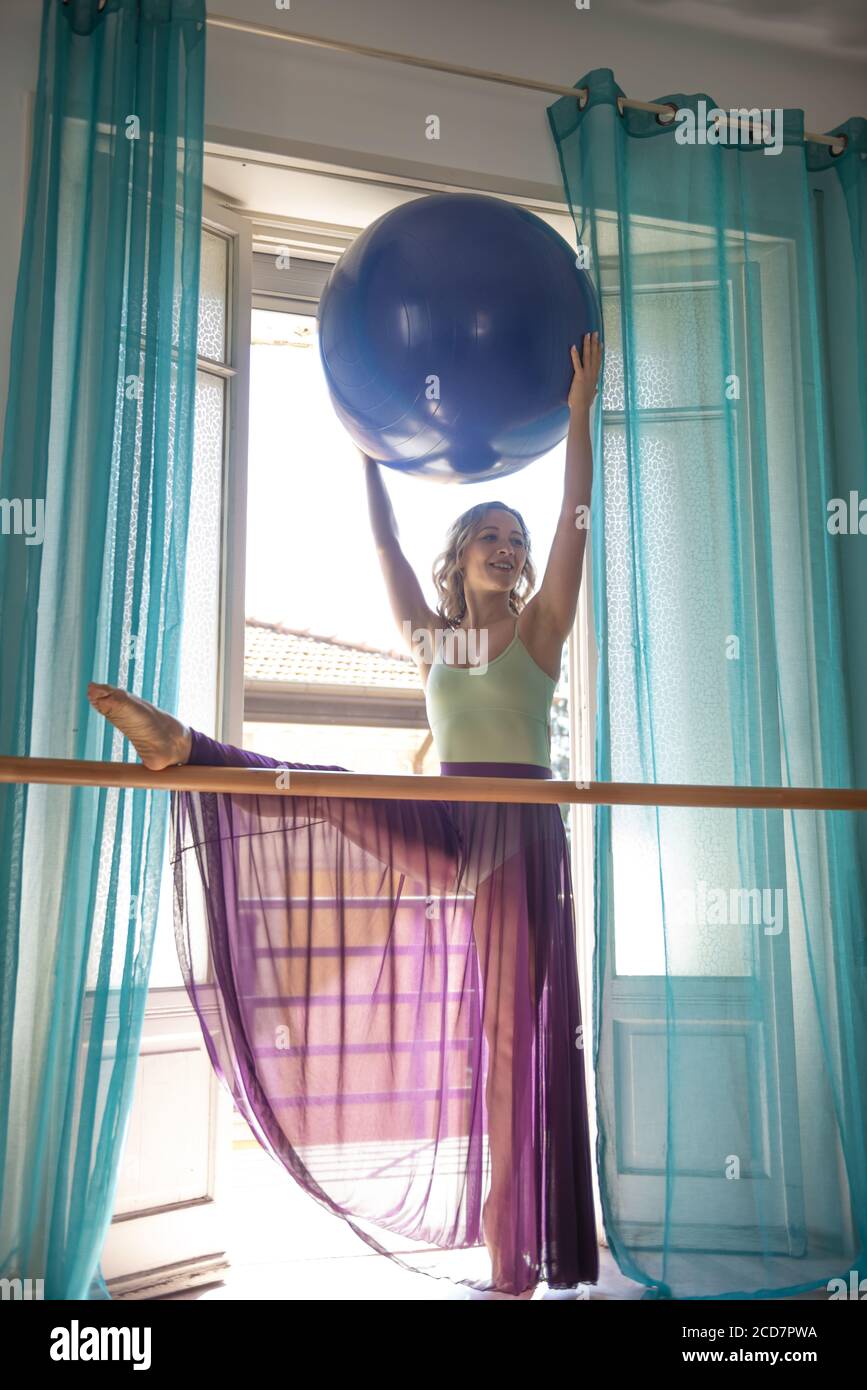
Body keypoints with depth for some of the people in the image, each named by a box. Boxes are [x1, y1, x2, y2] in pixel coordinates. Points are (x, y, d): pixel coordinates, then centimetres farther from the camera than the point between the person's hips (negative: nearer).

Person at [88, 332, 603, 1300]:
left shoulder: (539, 628, 7)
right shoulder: (429, 637, 14)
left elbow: (575, 520, -2)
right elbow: (384, 542, 10)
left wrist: (577, 413, -8)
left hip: (522, 833, -3)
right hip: (445, 828, 3)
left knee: (514, 1024, -4)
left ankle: (520, 1262, 2)